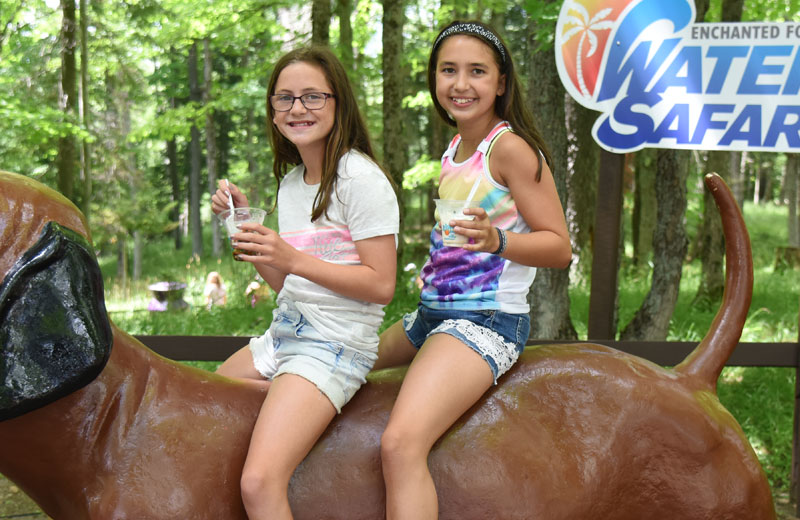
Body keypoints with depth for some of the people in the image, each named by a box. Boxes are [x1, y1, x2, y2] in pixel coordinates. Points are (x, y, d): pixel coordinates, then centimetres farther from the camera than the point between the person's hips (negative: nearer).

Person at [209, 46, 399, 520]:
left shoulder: (361, 179, -13)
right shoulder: (290, 181, 13)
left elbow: (381, 284, -16)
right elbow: (286, 284, 15)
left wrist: (293, 258, -24)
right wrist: (244, 220, 4)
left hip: (334, 346, -9)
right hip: (285, 333, 9)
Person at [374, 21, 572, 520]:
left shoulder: (511, 148, -12)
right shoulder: (455, 148, 14)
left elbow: (559, 247, -13)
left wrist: (496, 240, -28)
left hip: (486, 319, -10)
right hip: (431, 314, 10)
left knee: (401, 443, -28)